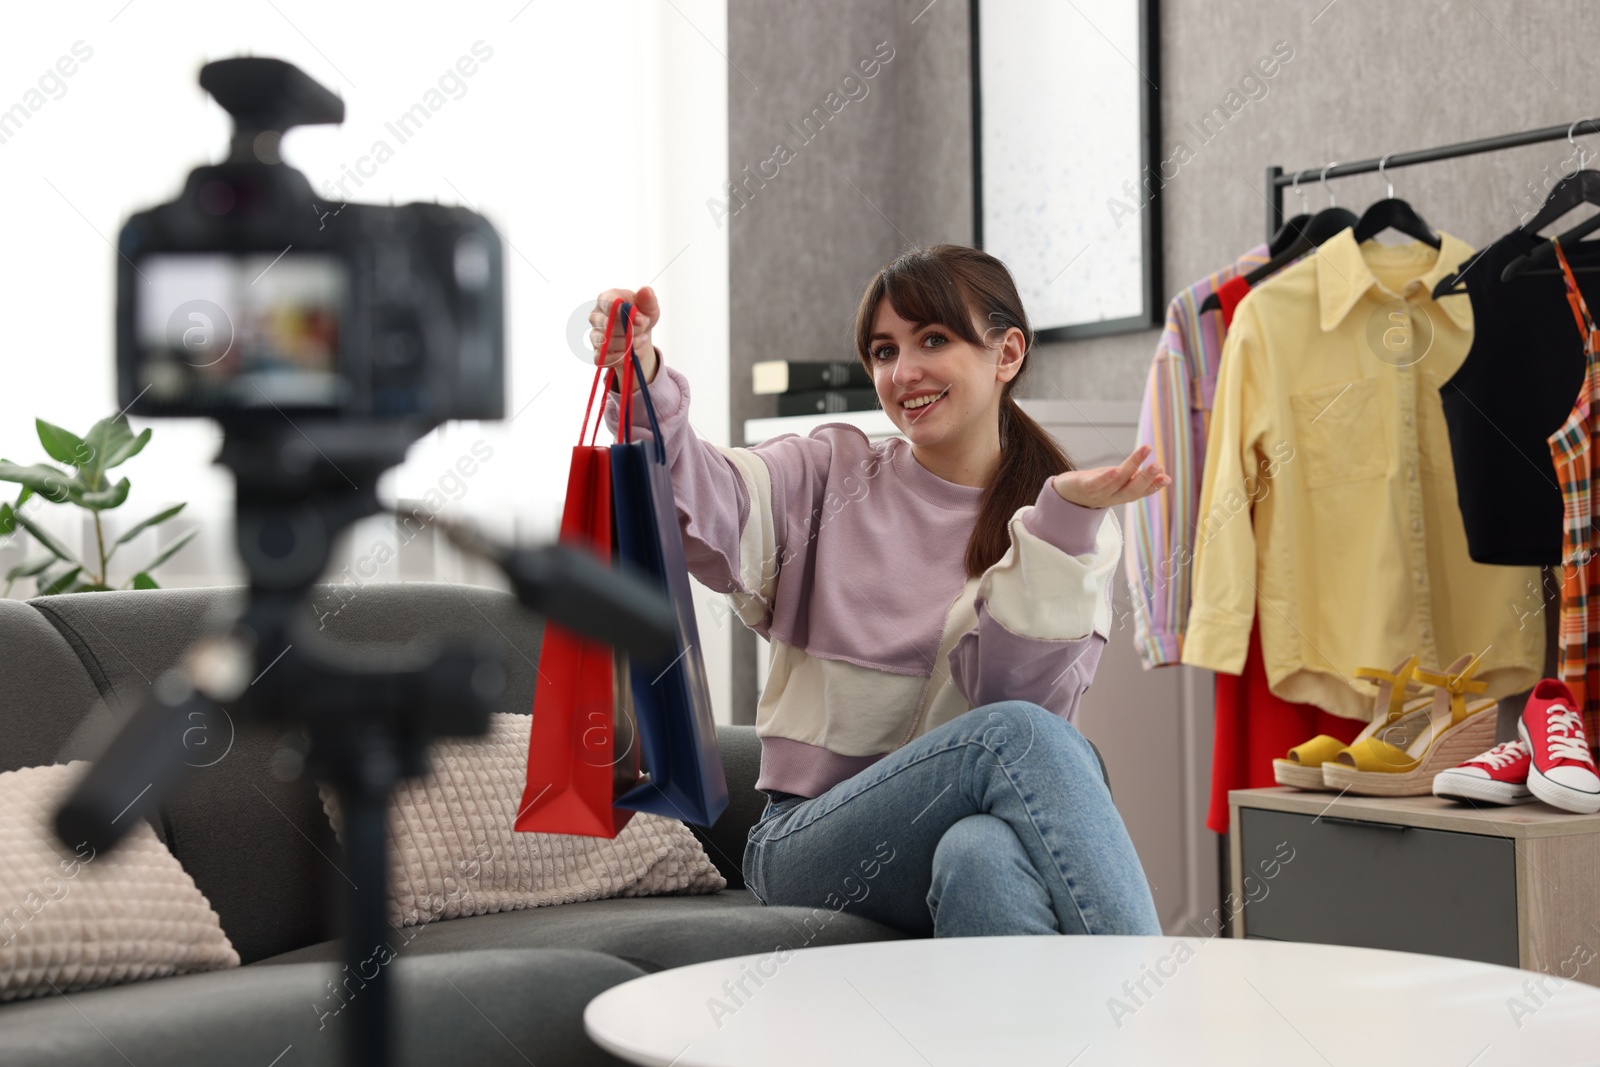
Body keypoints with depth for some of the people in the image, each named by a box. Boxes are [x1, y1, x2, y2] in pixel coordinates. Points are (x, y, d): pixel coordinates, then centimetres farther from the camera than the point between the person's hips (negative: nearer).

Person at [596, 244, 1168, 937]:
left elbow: (1016, 693, -10)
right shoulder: (832, 474, 9)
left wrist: (1063, 523, -21)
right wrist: (643, 386, -32)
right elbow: (706, 504, -13)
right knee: (1023, 739, -31)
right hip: (810, 843, 0)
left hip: (966, 828, 0)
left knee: (983, 856, -39)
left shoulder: (1078, 525, 7)